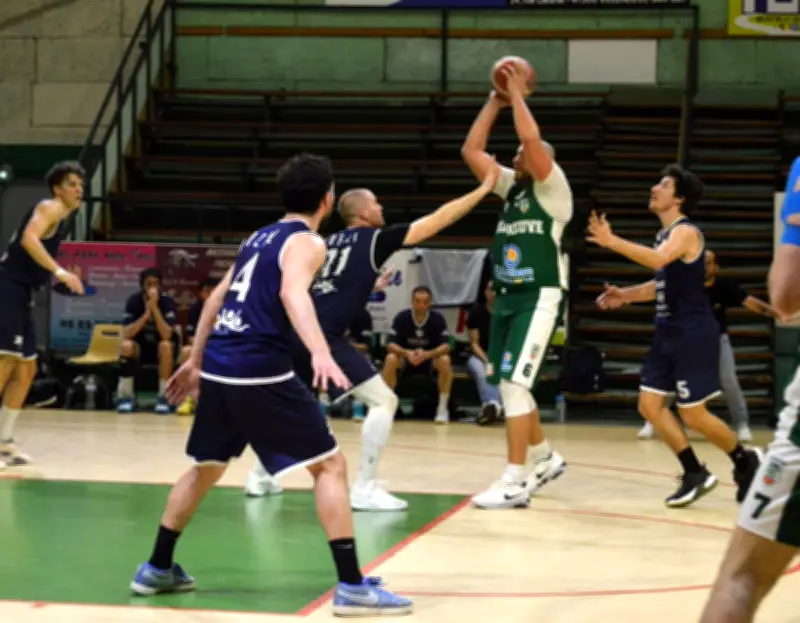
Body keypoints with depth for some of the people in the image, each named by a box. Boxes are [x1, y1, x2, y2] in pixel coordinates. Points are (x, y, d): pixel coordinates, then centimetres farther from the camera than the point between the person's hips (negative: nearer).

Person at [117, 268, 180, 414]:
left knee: (165, 345, -35)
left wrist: (155, 308, -33)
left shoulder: (167, 302, -18)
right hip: (140, 347, 1)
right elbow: (128, 334, -23)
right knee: (126, 345, -31)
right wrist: (146, 313, -31)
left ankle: (164, 396, -23)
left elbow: (167, 336, -29)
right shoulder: (134, 300, -13)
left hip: (161, 350, -1)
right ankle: (126, 396, -18)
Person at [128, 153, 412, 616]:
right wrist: (321, 352, -40)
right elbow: (292, 292, -25)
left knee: (206, 468, 25)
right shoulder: (307, 242, -4)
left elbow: (218, 298, 28)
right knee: (330, 465, -4)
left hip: (217, 366, 8)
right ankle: (352, 586, -11)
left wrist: (196, 360, 37)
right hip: (260, 370, -8)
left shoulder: (260, 236, 21)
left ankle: (157, 569, 32)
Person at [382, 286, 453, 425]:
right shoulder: (401, 318, -16)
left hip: (430, 358, 0)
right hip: (405, 358, 0)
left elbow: (445, 346, -21)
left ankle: (442, 408, -20)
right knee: (391, 359, -32)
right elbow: (391, 345, -19)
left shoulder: (438, 318, -15)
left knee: (445, 361, -32)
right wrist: (407, 353, -41)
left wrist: (427, 354, -41)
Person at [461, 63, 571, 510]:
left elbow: (532, 138, -20)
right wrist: (496, 101, 7)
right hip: (508, 296, 8)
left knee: (515, 382, -15)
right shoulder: (511, 186, 13)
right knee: (509, 385, 14)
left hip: (541, 297, -8)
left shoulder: (553, 188, -6)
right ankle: (547, 458, 33)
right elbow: (471, 150, 10)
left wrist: (518, 94, -9)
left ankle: (515, 483, -14)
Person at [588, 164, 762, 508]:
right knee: (650, 405, 3)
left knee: (693, 415, -3)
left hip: (694, 333, -9)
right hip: (668, 331, 9)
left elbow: (658, 260, -37)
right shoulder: (664, 235, 13)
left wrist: (611, 242, -44)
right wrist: (626, 295, 13)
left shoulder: (686, 232, -16)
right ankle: (695, 474, 13)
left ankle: (745, 461, 20)